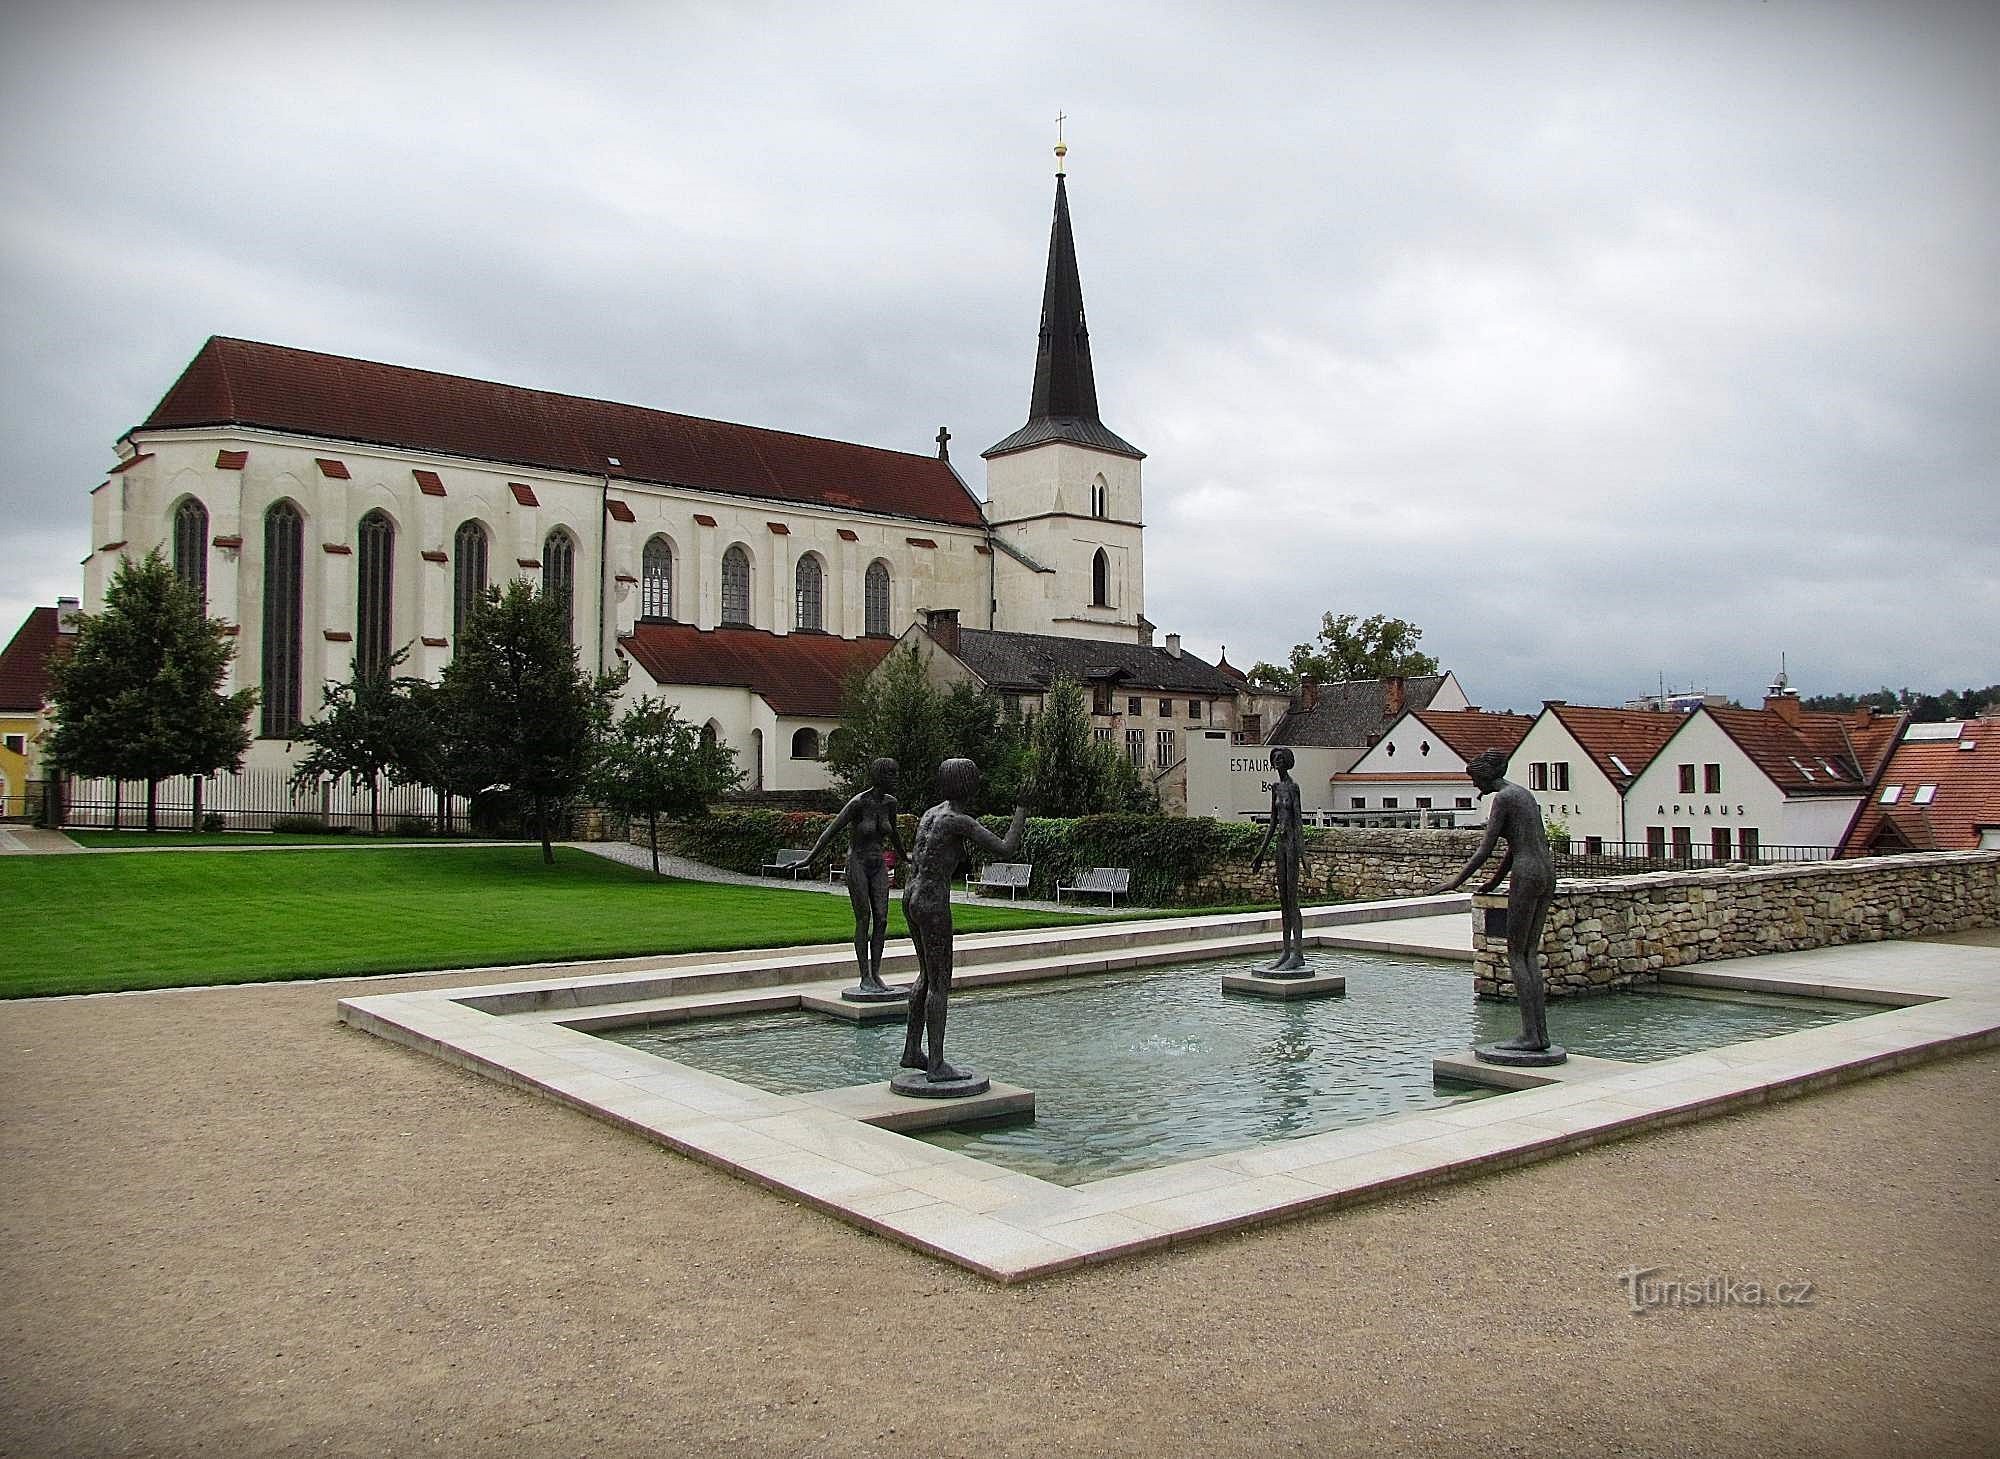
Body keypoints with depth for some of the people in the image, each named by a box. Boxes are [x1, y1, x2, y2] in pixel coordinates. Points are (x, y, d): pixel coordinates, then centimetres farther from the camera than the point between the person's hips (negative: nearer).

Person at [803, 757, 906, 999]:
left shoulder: (889, 802, 1)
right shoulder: (858, 803, -18)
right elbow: (831, 831, -17)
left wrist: (903, 855, 34)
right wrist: (811, 858, -22)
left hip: (878, 866, 6)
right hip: (857, 865, -6)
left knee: (881, 920, -1)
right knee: (863, 921, -3)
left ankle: (876, 974, 8)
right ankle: (865, 979, 4)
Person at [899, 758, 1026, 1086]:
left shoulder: (931, 813, 11)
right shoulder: (961, 821, -16)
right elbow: (1005, 850, -17)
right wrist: (1021, 812, -8)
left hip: (911, 897, 9)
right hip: (933, 904, -9)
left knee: (928, 975, 20)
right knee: (940, 984, -2)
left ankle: (912, 1051, 27)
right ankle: (936, 1065, 2)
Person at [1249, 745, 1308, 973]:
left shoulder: (1293, 786, -10)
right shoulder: (1275, 787, 14)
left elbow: (1297, 819, -19)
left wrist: (1296, 845, -31)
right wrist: (1261, 851, 20)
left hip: (1291, 843, -8)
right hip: (1280, 843, 9)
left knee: (1292, 900, -8)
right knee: (1282, 899, 9)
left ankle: (1299, 953, -6)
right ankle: (1286, 951, 14)